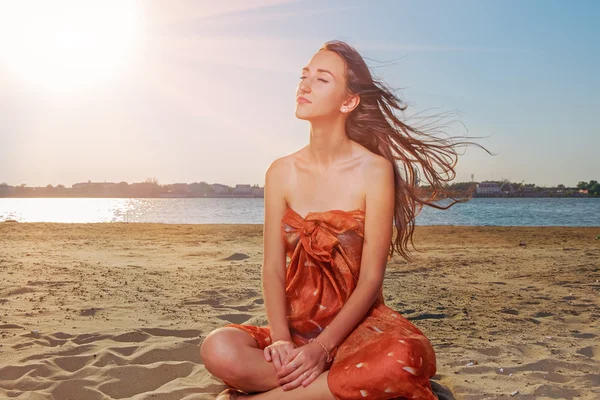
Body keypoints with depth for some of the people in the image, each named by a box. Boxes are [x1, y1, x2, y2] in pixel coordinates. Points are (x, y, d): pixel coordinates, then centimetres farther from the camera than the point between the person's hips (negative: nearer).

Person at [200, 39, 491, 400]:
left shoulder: (375, 170, -7)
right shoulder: (282, 173, 3)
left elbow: (371, 279, -11)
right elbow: (273, 268, -2)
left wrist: (322, 348, -21)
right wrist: (281, 340, -18)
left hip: (357, 325, -2)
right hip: (296, 326, 3)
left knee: (405, 357, -37)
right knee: (220, 350, -28)